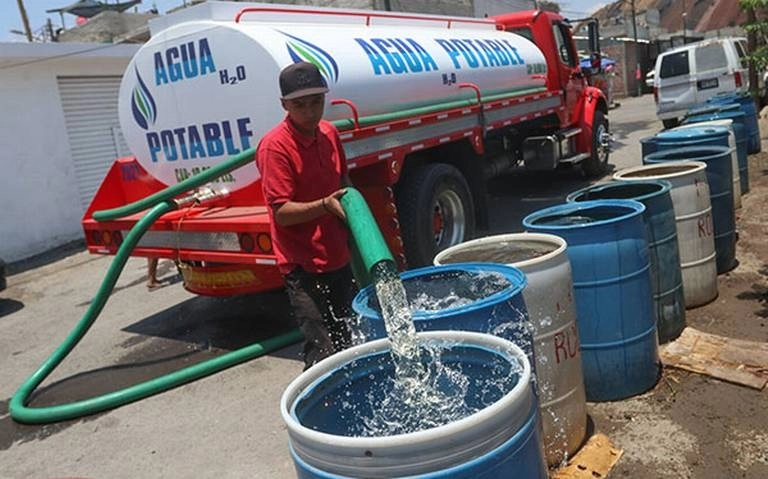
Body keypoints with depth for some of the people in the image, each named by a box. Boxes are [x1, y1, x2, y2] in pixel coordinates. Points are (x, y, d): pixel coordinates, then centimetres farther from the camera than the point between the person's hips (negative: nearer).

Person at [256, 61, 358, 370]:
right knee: (323, 355, -8)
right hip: (303, 267, -7)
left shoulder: (330, 133, 5)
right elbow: (282, 212, -18)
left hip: (338, 260, 7)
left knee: (346, 344, 18)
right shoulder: (274, 146, -16)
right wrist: (325, 205, -32)